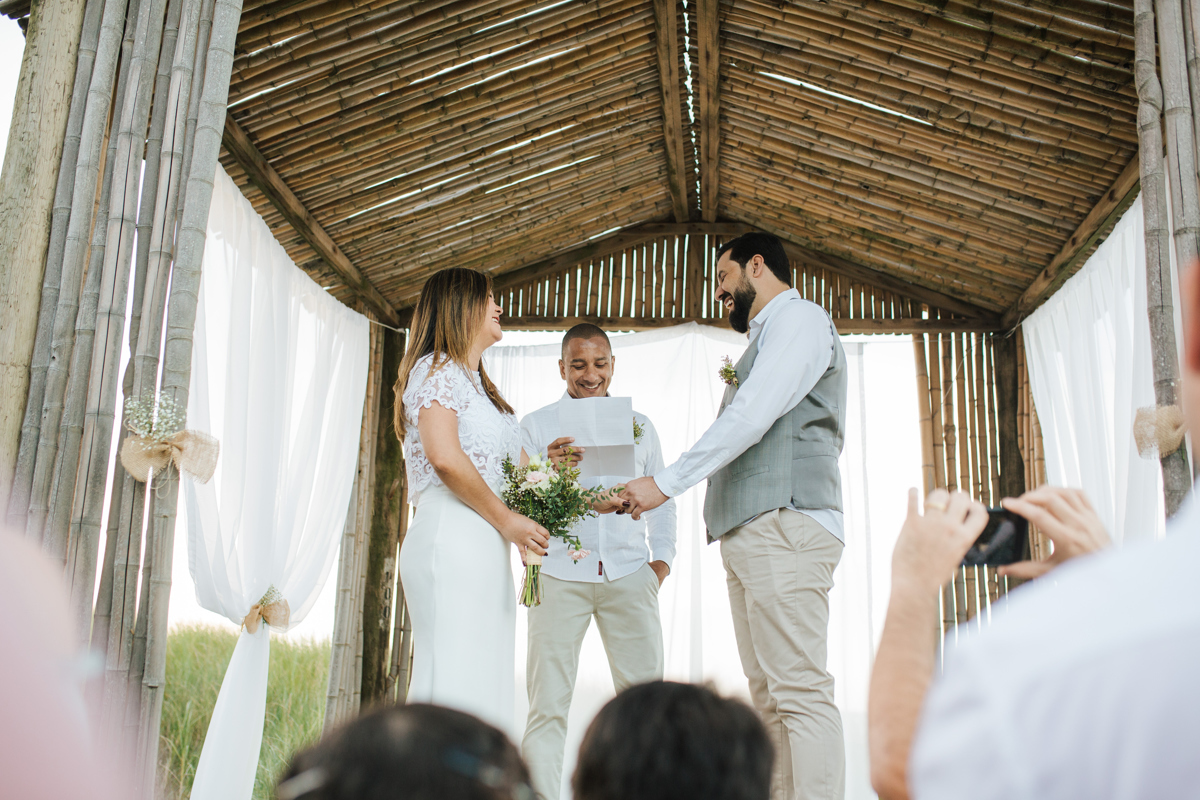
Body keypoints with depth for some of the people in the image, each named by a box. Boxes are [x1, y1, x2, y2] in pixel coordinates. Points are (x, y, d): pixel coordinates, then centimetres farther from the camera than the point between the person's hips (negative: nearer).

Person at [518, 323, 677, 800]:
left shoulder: (639, 425, 18)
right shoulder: (536, 425, 11)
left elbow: (661, 498, 22)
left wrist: (662, 559, 8)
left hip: (628, 573, 2)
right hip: (558, 574, -2)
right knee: (548, 703, -4)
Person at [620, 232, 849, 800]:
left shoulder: (797, 317, -2)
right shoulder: (767, 336, 27)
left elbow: (752, 416, -14)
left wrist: (666, 482, -14)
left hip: (785, 524, -10)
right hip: (749, 534, 10)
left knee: (800, 691, -12)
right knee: (768, 695, 6)